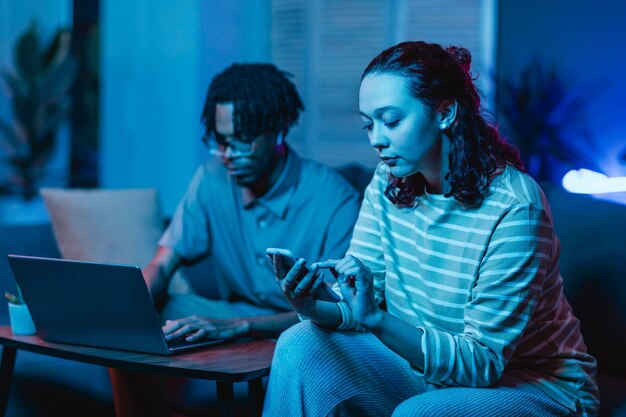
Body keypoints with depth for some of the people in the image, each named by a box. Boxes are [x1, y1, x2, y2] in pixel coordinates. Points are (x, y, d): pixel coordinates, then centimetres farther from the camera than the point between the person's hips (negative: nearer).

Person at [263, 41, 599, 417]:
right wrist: (317, 308, -29)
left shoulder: (512, 206, -23)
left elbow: (482, 363, -24)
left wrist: (377, 320, -37)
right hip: (425, 369, 6)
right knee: (303, 346, -15)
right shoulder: (388, 182, -3)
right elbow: (357, 301, -5)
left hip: (534, 387, -5)